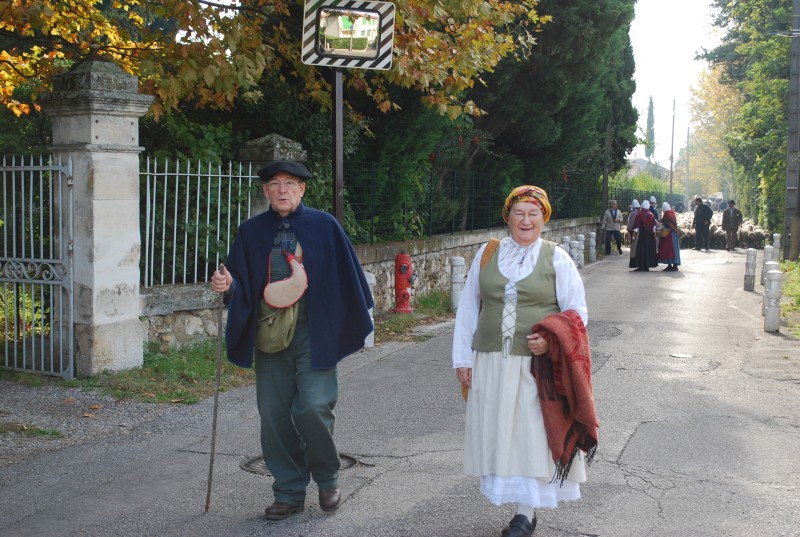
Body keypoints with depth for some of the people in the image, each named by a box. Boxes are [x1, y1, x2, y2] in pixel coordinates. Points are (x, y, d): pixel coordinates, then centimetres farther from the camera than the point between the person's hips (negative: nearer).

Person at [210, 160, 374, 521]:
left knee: (313, 408, -12)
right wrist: (227, 285, -18)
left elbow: (347, 274, 4)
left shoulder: (324, 226, 0)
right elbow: (241, 285, 3)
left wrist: (362, 316, 5)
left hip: (314, 335, -3)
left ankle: (327, 478, 16)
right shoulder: (251, 232, 6)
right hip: (269, 337, 3)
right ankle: (289, 493, 21)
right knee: (274, 414, 5)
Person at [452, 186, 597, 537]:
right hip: (491, 363, 3)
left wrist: (550, 339, -16)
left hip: (538, 365, -2)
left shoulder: (556, 258, 1)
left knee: (532, 435, 0)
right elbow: (468, 308, 11)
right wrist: (463, 358, 7)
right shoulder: (487, 254, 7)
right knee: (499, 434, 6)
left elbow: (577, 311, 2)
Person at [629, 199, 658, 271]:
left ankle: (641, 266, -6)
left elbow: (636, 225, -10)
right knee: (649, 249, 9)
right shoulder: (651, 214, 4)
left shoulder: (639, 214, -8)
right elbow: (654, 225, 7)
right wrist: (653, 232, 13)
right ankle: (647, 266, 11)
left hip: (641, 233, -4)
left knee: (641, 249, -1)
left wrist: (635, 233, -7)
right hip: (650, 234, 4)